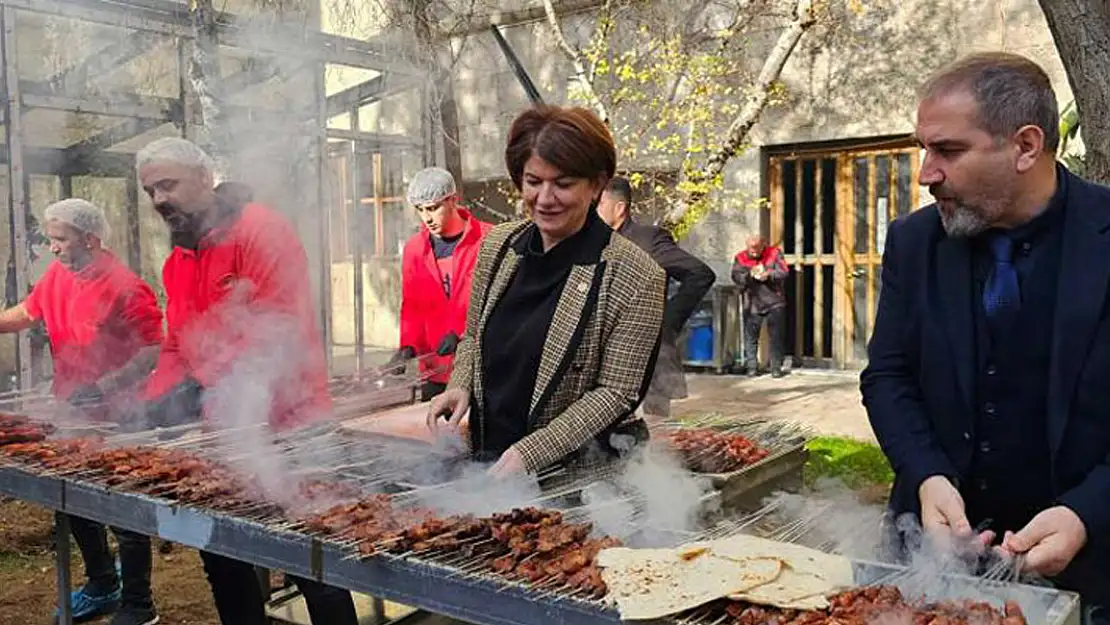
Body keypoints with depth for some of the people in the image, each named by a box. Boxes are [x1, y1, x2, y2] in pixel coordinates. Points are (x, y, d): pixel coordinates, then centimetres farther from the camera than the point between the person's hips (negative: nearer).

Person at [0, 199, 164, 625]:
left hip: (115, 419, -8)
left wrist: (104, 386, -27)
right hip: (71, 414, 8)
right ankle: (102, 586, 41)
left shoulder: (123, 287, -21)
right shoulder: (57, 276, 3)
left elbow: (155, 350, -21)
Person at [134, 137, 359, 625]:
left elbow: (281, 330, -22)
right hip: (220, 437, 8)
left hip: (282, 427, -8)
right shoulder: (178, 260, 14)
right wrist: (158, 403, -1)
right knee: (221, 561, 17)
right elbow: (176, 346, 16)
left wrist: (216, 394, -24)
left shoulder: (259, 230, -14)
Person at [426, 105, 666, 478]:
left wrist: (530, 454, -18)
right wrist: (460, 386, -3)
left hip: (575, 473, -3)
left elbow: (615, 392, -11)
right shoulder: (497, 245, 4)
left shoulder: (635, 277, -12)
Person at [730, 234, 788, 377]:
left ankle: (776, 367, 9)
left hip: (774, 303, 0)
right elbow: (736, 276, -7)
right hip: (752, 305, 1)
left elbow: (784, 272, -6)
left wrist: (769, 275, -22)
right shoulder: (741, 257, 1)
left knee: (776, 336, 2)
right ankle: (752, 366, 13)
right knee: (750, 337, 3)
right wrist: (749, 275, -25)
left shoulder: (774, 253, 0)